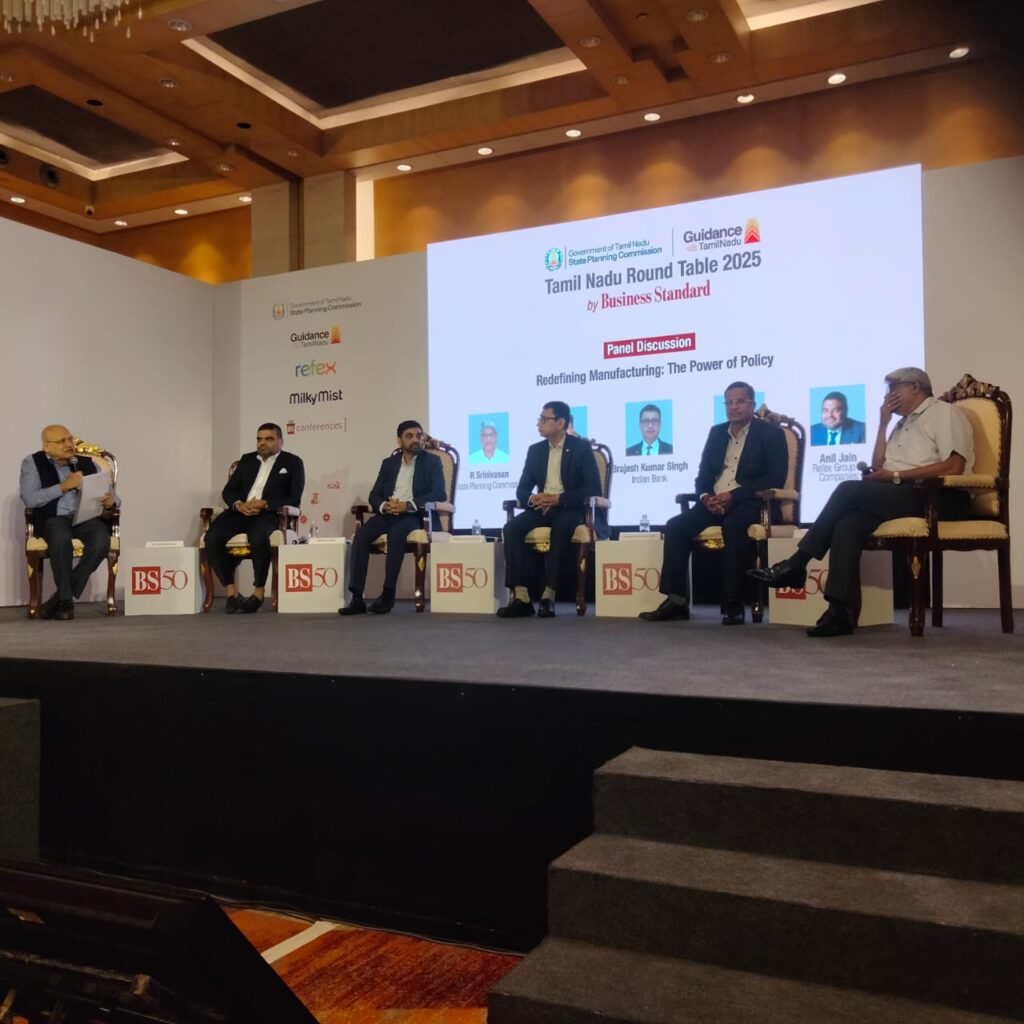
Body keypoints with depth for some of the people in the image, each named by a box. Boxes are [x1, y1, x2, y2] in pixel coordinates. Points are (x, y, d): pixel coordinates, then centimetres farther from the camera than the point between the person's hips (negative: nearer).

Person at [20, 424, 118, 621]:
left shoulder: (88, 464, 17)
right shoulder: (33, 463, 9)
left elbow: (112, 498, 15)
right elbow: (30, 499, -6)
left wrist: (111, 500, -10)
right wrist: (64, 486, -10)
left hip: (88, 517, 3)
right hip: (53, 518, -2)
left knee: (101, 540, -32)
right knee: (61, 537, -39)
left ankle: (61, 597, -20)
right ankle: (66, 600, -23)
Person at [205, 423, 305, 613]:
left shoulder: (292, 462, 10)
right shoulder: (247, 459, 23)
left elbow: (294, 499, 0)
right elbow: (228, 490, 17)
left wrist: (265, 504, -15)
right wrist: (238, 504, -7)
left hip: (269, 514, -4)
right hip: (240, 511, 4)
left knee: (258, 538, -38)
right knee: (212, 537, -25)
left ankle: (259, 590, -18)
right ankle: (231, 590, -14)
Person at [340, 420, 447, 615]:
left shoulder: (432, 461, 7)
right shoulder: (388, 463, 18)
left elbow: (439, 494, -7)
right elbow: (374, 495, 12)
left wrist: (407, 505, -20)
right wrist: (384, 506, -14)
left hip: (415, 516, -4)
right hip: (388, 514, 4)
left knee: (396, 532, -37)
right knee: (362, 534, -26)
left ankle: (388, 594, -33)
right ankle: (357, 597, -30)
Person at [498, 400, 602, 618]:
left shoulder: (581, 447, -2)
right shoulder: (535, 450, 12)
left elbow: (593, 489, -11)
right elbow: (522, 490, 10)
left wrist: (558, 499, -21)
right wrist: (532, 499, -15)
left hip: (570, 509, -4)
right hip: (541, 508, 4)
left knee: (560, 528, -38)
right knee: (512, 527, -25)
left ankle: (548, 596, -35)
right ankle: (521, 597, -29)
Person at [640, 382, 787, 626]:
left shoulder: (770, 433, 1)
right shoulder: (717, 432, 18)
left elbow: (776, 478, -10)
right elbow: (703, 474, 17)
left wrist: (733, 496, -19)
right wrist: (706, 496, -8)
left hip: (749, 502, -5)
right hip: (715, 502, 6)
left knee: (733, 526, -38)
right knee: (675, 526, -18)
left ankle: (733, 604, -33)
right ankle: (677, 601, -18)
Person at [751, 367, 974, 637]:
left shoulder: (944, 412, 3)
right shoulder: (903, 425, 28)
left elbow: (954, 466, -12)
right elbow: (878, 468, 18)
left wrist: (897, 475, -13)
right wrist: (883, 423, 13)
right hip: (902, 497, 7)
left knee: (848, 490, -21)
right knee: (848, 523, -23)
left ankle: (797, 563, -13)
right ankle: (840, 611, -33)